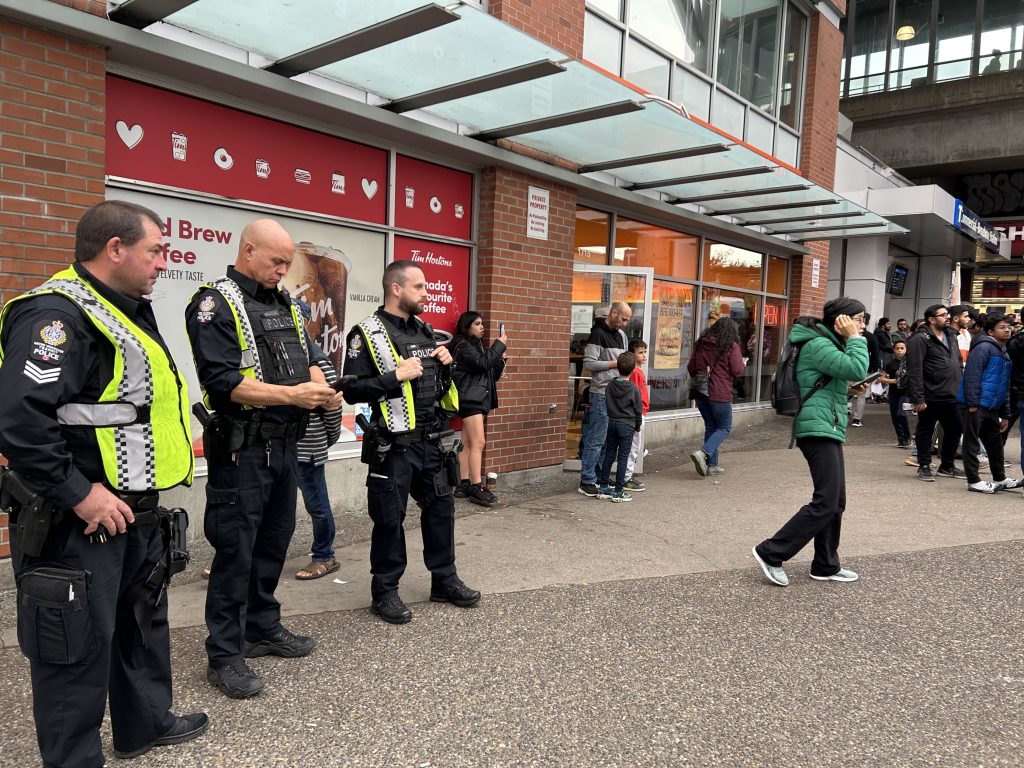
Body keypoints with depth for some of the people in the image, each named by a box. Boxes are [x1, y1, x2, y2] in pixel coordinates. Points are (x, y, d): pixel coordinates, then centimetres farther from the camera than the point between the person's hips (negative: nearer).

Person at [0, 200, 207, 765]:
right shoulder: (56, 315, -20)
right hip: (77, 522, -10)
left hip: (135, 509, 10)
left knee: (143, 619, 22)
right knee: (78, 645, 4)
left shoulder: (127, 311, 12)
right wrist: (81, 495, -25)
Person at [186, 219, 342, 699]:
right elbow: (221, 381, -21)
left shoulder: (284, 304, 14)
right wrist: (291, 395, -24)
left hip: (285, 444, 8)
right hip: (242, 449, -8)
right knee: (235, 551, 0)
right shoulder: (216, 304, -11)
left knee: (273, 542, 17)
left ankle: (263, 628, 33)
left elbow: (306, 359, 20)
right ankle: (224, 656, 13)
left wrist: (321, 389, -2)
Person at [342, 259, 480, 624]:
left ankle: (444, 580, 30)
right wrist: (395, 377, -22)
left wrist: (446, 365, 4)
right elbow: (352, 391, -17)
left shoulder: (424, 330, 13)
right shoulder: (367, 333, -10)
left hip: (432, 441, 7)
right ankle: (385, 591, 20)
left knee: (441, 508, 14)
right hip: (393, 446, -7)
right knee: (390, 518, 4)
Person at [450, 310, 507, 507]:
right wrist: (500, 344, -10)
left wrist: (500, 358, 3)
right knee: (478, 442, -13)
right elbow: (483, 363, -20)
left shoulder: (478, 345, 19)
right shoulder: (462, 345, -7)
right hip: (470, 399, -9)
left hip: (478, 399, 9)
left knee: (467, 443, 7)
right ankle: (477, 488, -13)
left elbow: (492, 374, 19)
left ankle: (464, 485, 9)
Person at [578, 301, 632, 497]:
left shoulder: (621, 335, 17)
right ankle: (586, 482, 0)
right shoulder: (598, 334, -10)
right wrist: (614, 364, -15)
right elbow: (588, 363, -16)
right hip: (601, 394, -9)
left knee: (608, 439, 13)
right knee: (596, 440, -6)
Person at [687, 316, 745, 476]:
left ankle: (712, 465, 15)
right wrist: (743, 364, 13)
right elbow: (737, 371, -8)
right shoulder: (731, 346, -8)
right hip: (720, 394, -6)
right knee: (724, 427, 7)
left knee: (710, 427, 15)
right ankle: (702, 452, -14)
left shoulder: (701, 344, 8)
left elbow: (690, 367, 11)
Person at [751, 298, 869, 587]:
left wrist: (848, 391, 12)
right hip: (819, 429, -11)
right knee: (826, 503, -13)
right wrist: (854, 339, -13)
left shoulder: (828, 344, 19)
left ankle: (826, 566, 20)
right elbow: (856, 369, -26)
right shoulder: (818, 345, -13)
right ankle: (771, 553, -8)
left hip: (828, 430, 11)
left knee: (835, 503, 11)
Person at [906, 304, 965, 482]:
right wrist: (918, 398, -21)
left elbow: (958, 362, 21)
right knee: (925, 431, 4)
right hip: (930, 397, -8)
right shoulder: (920, 339, -12)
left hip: (950, 395, 8)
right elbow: (914, 371, -17)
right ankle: (924, 467, 15)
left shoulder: (951, 336, 15)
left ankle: (947, 466, 28)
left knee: (954, 430, 13)